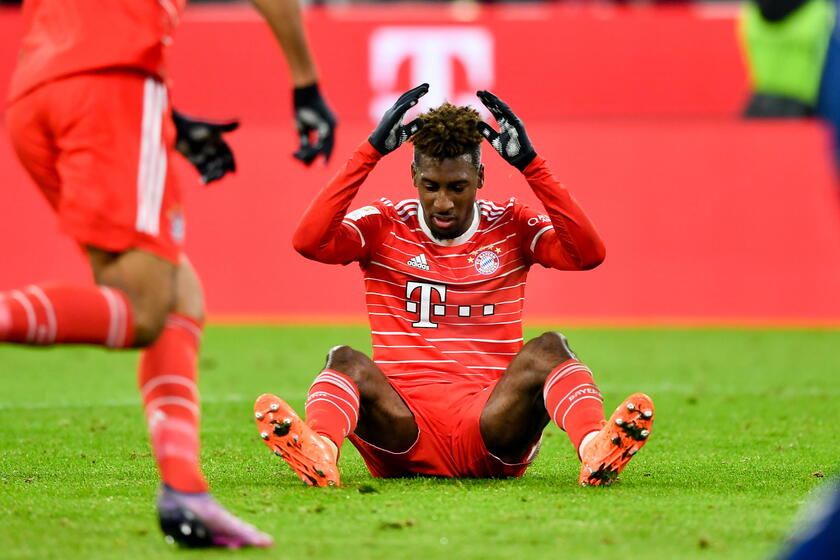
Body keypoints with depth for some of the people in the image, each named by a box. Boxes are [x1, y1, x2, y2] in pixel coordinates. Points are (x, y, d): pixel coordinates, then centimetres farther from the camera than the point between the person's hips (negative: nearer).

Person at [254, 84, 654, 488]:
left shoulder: (511, 227, 11)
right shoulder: (384, 226, 10)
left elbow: (588, 253, -6)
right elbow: (309, 242, -9)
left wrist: (529, 164, -8)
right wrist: (371, 152, -8)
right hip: (403, 431, 0)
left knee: (548, 348, -25)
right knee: (345, 361, -27)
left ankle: (594, 449, -55)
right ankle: (319, 452, -61)